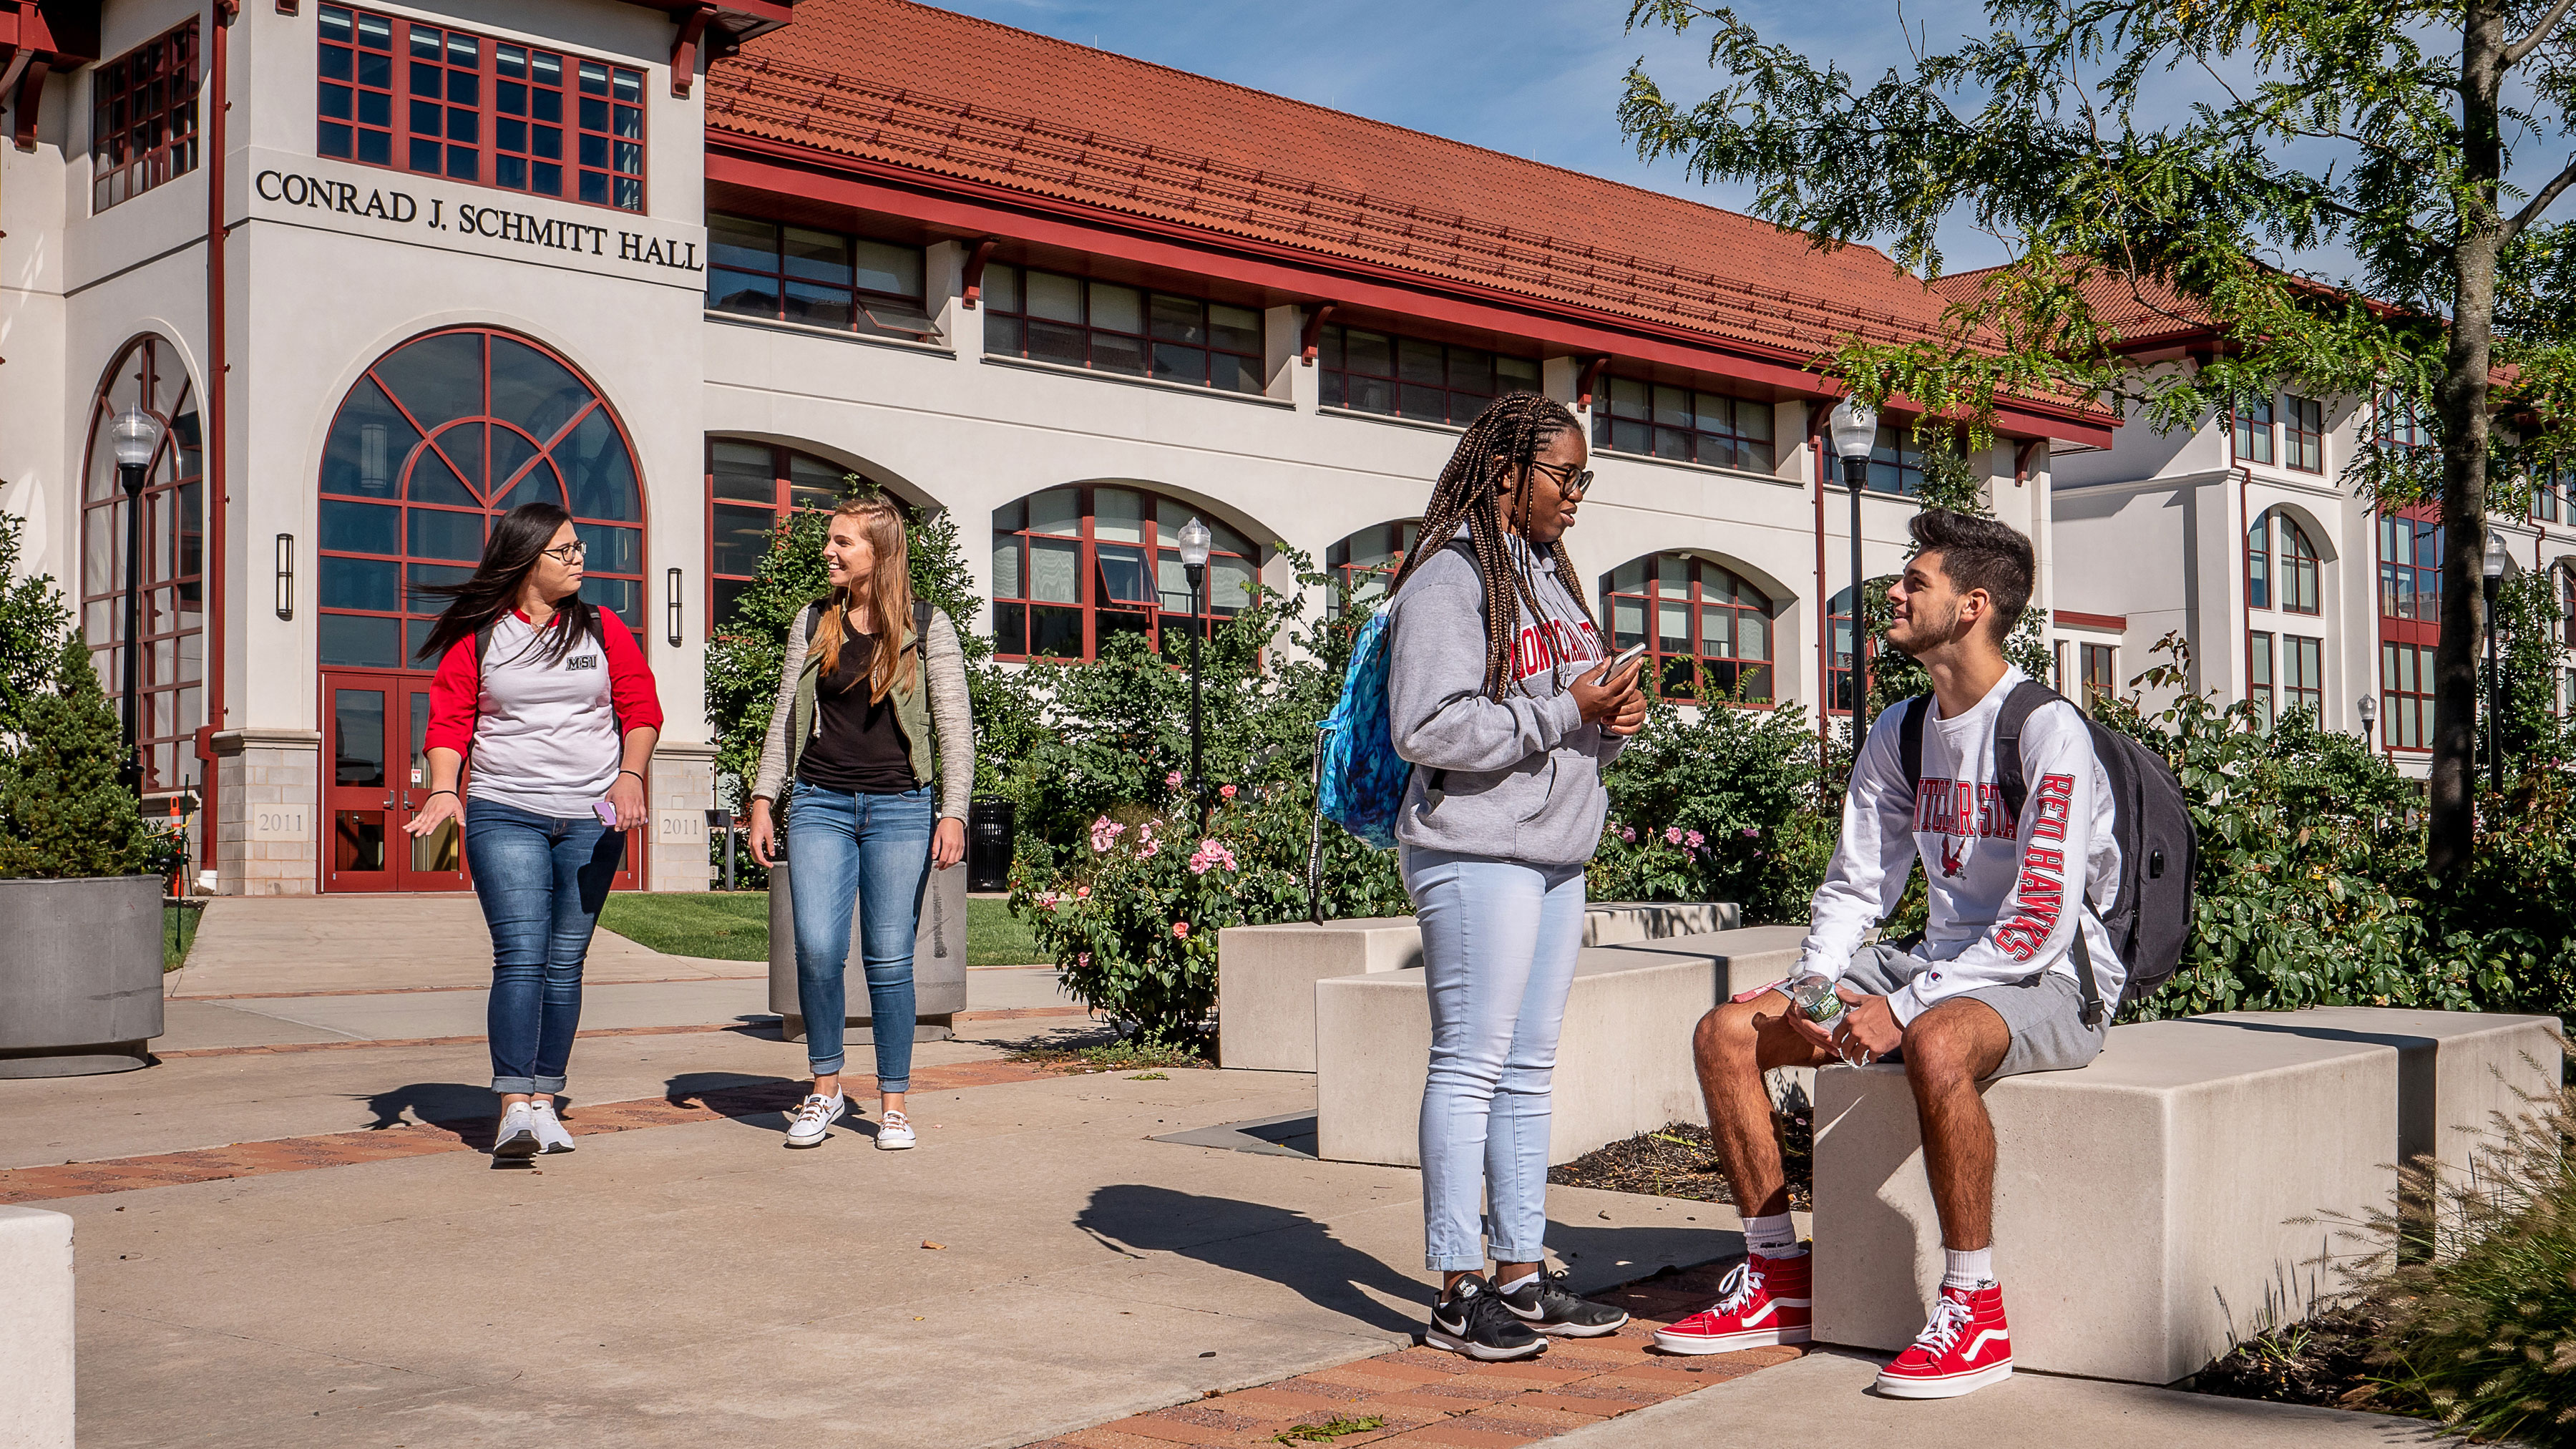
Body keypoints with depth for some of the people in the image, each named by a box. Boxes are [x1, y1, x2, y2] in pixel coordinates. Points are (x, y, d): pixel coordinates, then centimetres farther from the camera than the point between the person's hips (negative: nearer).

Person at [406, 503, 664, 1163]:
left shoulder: (602, 630, 8)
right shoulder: (477, 638, 4)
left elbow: (641, 707, 8)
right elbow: (449, 719, 3)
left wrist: (630, 775, -7)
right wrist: (443, 789, -12)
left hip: (591, 820, 2)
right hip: (504, 815, -2)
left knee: (565, 962, 4)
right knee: (520, 958, -13)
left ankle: (545, 1102, 12)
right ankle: (515, 1109, -16)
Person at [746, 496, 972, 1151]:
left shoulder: (928, 628, 2)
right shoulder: (814, 622, 11)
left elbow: (954, 726, 0)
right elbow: (786, 716, 14)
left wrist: (953, 812, -9)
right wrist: (762, 798, 7)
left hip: (899, 808, -2)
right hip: (820, 804, 2)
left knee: (889, 959, -1)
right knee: (817, 949, -10)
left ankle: (893, 1102, 11)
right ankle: (825, 1087, 8)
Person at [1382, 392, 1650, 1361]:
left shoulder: (1551, 575, 18)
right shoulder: (1448, 579, -9)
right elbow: (1429, 728, -18)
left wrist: (1615, 720, 3)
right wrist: (1564, 714, -17)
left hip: (1556, 855, 9)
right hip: (1476, 855, -9)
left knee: (1528, 1071, 11)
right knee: (1471, 1066, -5)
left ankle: (1520, 1277, 18)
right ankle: (1458, 1295, 1)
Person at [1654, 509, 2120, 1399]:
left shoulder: (2049, 731, -15)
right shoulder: (1899, 735, 10)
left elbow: (2043, 921, -21)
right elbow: (1856, 884, 13)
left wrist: (1905, 1007, -23)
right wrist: (1811, 985, -5)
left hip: (2051, 983, -8)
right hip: (1943, 972, 8)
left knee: (1935, 1048, -41)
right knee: (1727, 1033, -5)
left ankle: (1975, 1310, -25)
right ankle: (1781, 1282, 4)